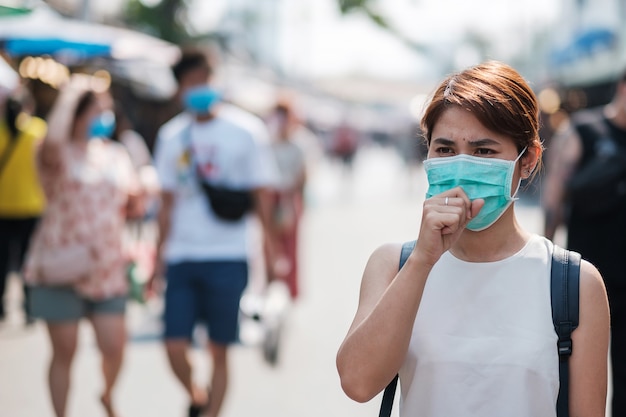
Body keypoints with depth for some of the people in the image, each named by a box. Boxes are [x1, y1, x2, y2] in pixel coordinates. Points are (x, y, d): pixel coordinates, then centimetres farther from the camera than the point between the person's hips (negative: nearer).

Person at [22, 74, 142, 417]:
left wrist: (136, 197, -4)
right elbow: (52, 140, -30)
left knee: (114, 347, 1)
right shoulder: (59, 156, -4)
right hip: (61, 270, -4)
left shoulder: (117, 156, 12)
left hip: (107, 269, 4)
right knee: (65, 351, 1)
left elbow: (130, 207, 19)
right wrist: (69, 94, -25)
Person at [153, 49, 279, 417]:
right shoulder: (172, 135, 9)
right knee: (175, 347, -3)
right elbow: (168, 202, 14)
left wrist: (270, 250, -5)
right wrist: (159, 256, 12)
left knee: (219, 351, 2)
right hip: (181, 258, 3)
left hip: (227, 258, -3)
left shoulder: (246, 130, -2)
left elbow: (262, 195, 0)